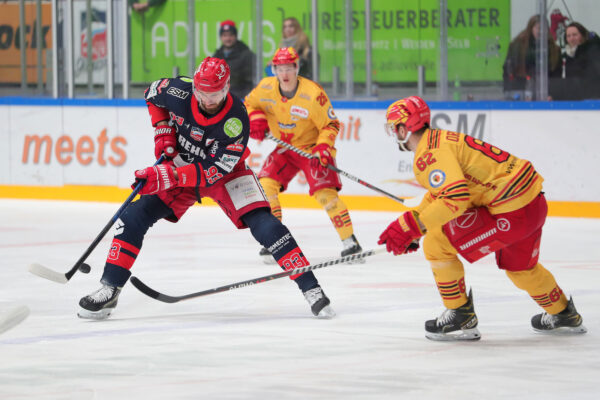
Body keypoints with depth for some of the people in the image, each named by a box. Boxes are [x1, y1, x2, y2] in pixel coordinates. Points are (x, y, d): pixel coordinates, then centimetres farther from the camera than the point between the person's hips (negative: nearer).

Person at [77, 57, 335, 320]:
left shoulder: (236, 120, -32)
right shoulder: (180, 91, -24)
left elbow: (212, 172, -32)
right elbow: (152, 94, 2)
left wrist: (167, 176, -40)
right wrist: (164, 133, -9)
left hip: (224, 171, -3)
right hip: (181, 163, 3)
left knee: (264, 225, -19)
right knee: (135, 216, -14)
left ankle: (311, 289, -11)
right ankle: (109, 290, -7)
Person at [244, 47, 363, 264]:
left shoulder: (313, 94, -24)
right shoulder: (266, 88, -10)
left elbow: (331, 124, -15)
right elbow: (250, 102, 11)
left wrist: (323, 147, -30)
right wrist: (256, 118, -10)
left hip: (312, 147, -5)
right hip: (284, 147, 5)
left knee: (325, 192, -19)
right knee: (265, 185, -11)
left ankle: (350, 240, -10)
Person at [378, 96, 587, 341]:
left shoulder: (428, 154, -15)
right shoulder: (439, 139, 17)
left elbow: (455, 198, -27)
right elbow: (440, 192, 28)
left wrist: (412, 225, -23)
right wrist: (413, 230, 23)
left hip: (510, 213, -10)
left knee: (436, 245, -5)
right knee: (519, 267, 34)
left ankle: (460, 318, 4)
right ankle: (563, 315, 53)